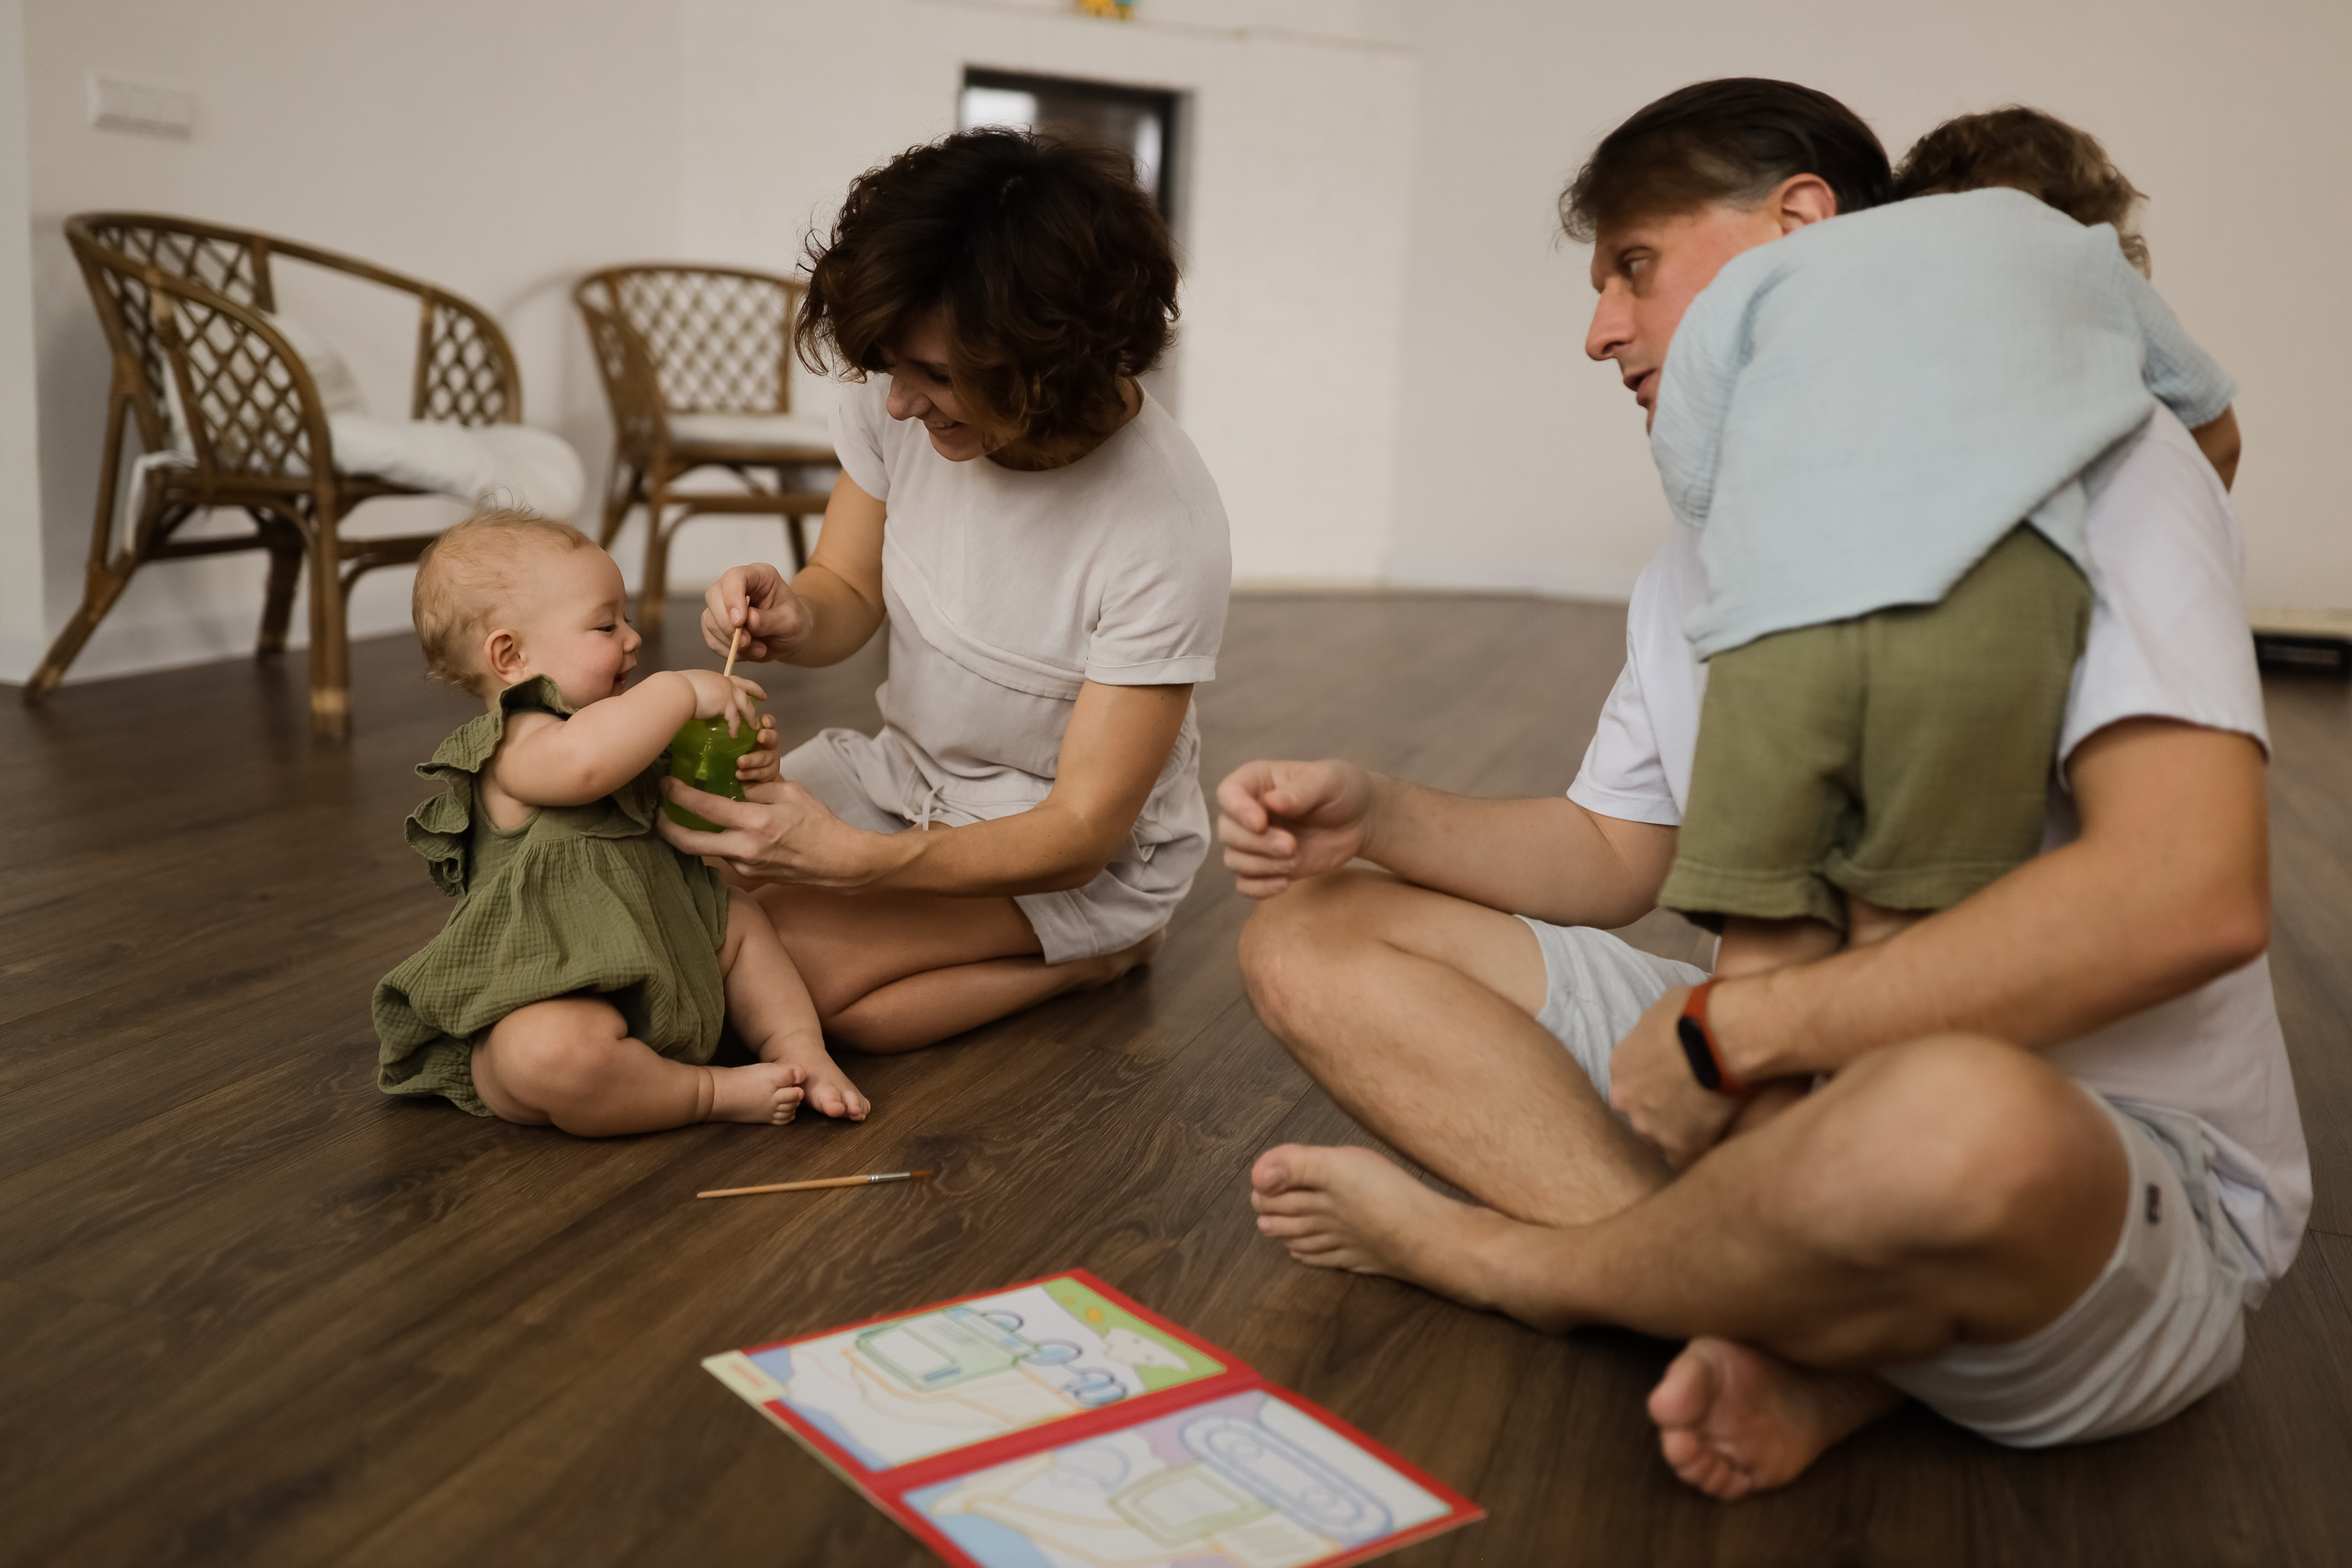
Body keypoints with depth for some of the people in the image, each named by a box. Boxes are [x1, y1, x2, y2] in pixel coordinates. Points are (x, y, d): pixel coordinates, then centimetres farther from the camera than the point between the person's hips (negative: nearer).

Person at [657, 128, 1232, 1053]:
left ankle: (1093, 959, -2)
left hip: (1091, 859, -6)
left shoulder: (1166, 534, -31)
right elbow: (849, 593, 2)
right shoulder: (900, 404, -15)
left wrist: (852, 860, -38)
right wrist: (790, 618, -24)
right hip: (907, 771, 7)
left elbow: (1082, 833, -25)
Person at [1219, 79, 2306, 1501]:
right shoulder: (1699, 572, 13)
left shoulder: (2084, 461, -13)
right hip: (1786, 1094, 7)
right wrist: (1376, 816, -2)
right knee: (1311, 936, -1)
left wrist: (1729, 1029, -23)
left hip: (2124, 1180, -6)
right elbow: (1613, 854, 17)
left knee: (1948, 1122, -44)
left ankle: (1504, 1256, -9)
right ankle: (1796, 1332, -16)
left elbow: (2194, 891, -26)